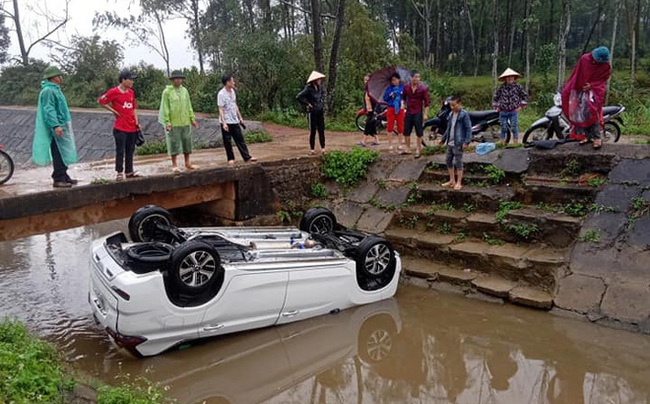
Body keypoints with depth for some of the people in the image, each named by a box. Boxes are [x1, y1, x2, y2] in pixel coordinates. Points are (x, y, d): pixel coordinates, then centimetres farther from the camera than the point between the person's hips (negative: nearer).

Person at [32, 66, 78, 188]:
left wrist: (64, 124, 25)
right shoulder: (48, 91, -13)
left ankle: (63, 177, 21)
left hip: (61, 127, 10)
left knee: (63, 154, 13)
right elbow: (48, 110, -20)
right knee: (58, 154, -8)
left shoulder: (55, 89, 19)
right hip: (55, 129, -10)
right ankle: (58, 179, -5)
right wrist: (55, 125, -27)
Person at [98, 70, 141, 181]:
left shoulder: (131, 92, 10)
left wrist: (137, 122, 9)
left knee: (130, 151, 11)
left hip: (132, 127, 6)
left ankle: (129, 171, 19)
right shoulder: (114, 92, -8)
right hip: (120, 128, -6)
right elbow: (101, 101, -3)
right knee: (120, 151, -1)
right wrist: (113, 110, -4)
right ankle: (119, 172, 6)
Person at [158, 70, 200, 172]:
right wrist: (167, 122, -13)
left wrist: (192, 118, 9)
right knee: (174, 144, 0)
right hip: (173, 123, -5)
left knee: (187, 142, 10)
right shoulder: (167, 91, -5)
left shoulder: (184, 90, 10)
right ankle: (174, 165, 9)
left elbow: (189, 106, 14)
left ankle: (187, 163, 21)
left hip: (185, 122, 5)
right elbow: (165, 108, -8)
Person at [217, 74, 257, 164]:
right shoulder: (221, 94, -15)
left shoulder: (232, 91, 7)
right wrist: (224, 123, -23)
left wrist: (240, 117, 16)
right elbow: (221, 110, -17)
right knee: (227, 141, 4)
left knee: (240, 139, 8)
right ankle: (231, 159, 15)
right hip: (226, 122, -7)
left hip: (235, 121, 7)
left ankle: (247, 157, 11)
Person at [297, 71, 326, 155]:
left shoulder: (320, 88, 5)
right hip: (312, 112, -5)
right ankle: (312, 149, 11)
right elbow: (298, 97, -21)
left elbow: (323, 93, 30)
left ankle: (323, 148, 12)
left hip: (320, 112, 5)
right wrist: (307, 104, -15)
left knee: (321, 130, 5)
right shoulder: (308, 89, -15)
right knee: (312, 131, 1)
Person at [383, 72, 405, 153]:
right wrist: (390, 95, -9)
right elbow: (385, 98, 8)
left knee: (400, 128, 3)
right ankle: (390, 146, 10)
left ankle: (399, 146, 14)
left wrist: (402, 102, -17)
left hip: (400, 109, -1)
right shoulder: (389, 88, 6)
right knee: (390, 128, 2)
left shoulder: (402, 87, 3)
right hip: (391, 109, 1)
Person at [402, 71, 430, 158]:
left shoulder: (423, 88, -7)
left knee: (419, 133, 2)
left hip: (418, 113, -3)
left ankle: (418, 151, 12)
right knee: (406, 132, 8)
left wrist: (425, 114, -10)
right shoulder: (406, 88, 2)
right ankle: (408, 149, 21)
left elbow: (427, 102, -6)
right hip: (408, 112, 4)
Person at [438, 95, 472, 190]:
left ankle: (459, 183, 7)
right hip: (450, 143, 8)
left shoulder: (464, 115, -11)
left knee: (458, 162, -2)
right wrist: (443, 138, 22)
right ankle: (452, 181, 25)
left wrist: (466, 141, -19)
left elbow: (468, 129, -13)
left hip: (458, 143, -8)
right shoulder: (451, 114, 11)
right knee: (449, 161, 13)